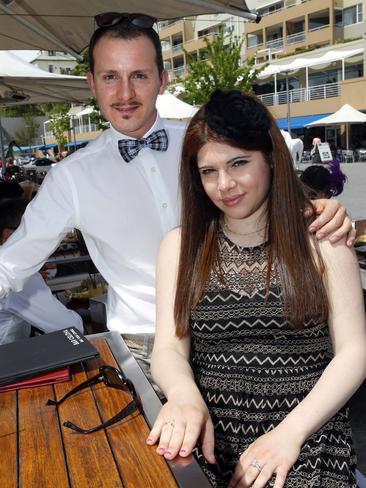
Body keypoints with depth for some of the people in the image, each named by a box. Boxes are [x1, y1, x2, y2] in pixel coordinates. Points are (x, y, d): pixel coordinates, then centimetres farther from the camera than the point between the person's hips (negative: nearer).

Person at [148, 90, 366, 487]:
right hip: (212, 441, 2)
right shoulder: (181, 246, 3)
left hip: (308, 441, -1)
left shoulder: (320, 240, -1)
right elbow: (169, 347, -2)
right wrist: (183, 392, -25)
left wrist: (290, 432, -16)